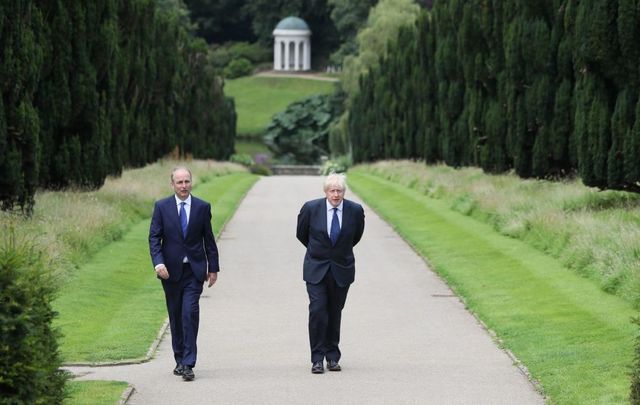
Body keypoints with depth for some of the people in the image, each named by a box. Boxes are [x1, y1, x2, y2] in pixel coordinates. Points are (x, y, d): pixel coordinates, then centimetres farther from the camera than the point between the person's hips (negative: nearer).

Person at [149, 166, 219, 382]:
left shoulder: (202, 207, 3)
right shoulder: (161, 207, 1)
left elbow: (209, 240, 8)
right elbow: (154, 237, -1)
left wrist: (213, 268, 8)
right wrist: (158, 263, -16)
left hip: (194, 270, -1)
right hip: (171, 270, 1)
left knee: (190, 313, -14)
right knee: (175, 316, 9)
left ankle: (188, 364, -15)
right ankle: (180, 360, 22)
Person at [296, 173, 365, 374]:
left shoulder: (355, 210, -7)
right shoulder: (311, 208, -10)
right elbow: (301, 234, 9)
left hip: (342, 269, 1)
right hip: (316, 268, -1)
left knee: (335, 313, 7)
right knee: (317, 310, -11)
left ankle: (332, 357, 18)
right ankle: (317, 359, -5)